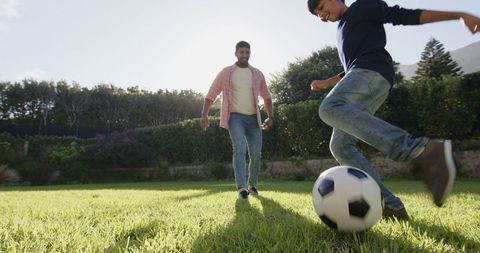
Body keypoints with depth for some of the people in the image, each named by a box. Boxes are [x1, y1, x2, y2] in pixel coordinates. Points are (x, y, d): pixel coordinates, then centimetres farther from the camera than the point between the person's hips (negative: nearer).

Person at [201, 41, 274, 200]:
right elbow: (211, 95, 2)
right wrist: (204, 115, -10)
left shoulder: (257, 74, 11)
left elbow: (266, 97, 19)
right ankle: (242, 188, -26)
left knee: (256, 154, 3)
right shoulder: (226, 73, 2)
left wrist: (271, 117, 8)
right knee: (240, 149, -22)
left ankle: (252, 185, 23)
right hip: (235, 117, -3)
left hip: (254, 118, 4)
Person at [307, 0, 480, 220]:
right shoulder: (342, 32, 37)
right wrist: (325, 83, 37)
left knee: (330, 108, -36)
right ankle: (390, 206, -10)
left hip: (373, 71, -8)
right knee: (340, 146, -6)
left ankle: (420, 150, -45)